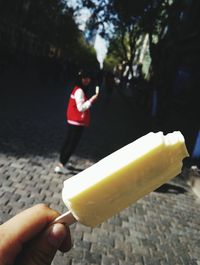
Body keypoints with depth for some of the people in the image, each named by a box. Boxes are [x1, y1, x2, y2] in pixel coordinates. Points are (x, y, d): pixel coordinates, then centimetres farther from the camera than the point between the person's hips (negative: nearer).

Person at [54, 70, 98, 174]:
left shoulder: (79, 90, 13)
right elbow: (81, 107, -24)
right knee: (72, 144, -5)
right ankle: (61, 165, -1)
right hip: (77, 122, -10)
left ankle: (61, 163, 27)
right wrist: (91, 100, -25)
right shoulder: (79, 91, -19)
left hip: (74, 121, 10)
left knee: (68, 142, 16)